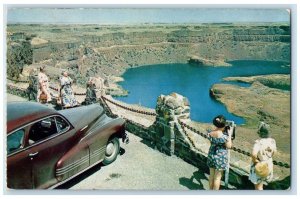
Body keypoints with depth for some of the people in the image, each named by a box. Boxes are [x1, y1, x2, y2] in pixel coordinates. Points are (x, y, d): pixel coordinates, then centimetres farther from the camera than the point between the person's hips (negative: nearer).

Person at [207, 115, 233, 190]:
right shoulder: (224, 136, -25)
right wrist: (229, 134, -8)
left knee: (211, 175, 20)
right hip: (220, 157, -5)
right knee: (217, 177, 9)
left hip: (211, 156, 6)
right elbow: (229, 146, -12)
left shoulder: (210, 133, -8)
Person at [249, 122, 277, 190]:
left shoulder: (258, 142, -30)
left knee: (258, 186, 13)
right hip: (268, 166, 6)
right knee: (261, 183, 28)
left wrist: (255, 160, -23)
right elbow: (274, 151, 6)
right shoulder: (272, 141, -10)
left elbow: (253, 154, -42)